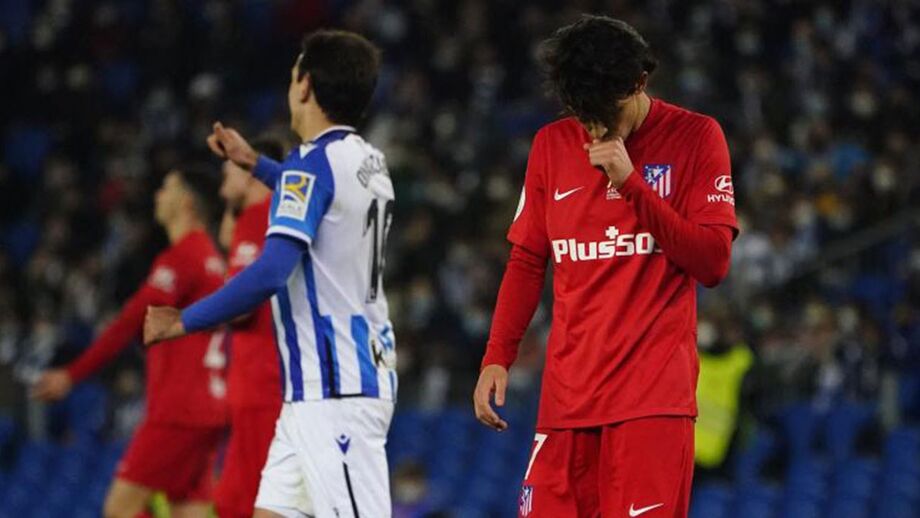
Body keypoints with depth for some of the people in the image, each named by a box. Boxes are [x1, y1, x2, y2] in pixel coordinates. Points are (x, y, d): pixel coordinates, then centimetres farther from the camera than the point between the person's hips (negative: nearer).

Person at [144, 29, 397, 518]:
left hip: (334, 390, -9)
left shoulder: (313, 162, -14)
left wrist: (184, 321, -15)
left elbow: (270, 273, -24)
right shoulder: (369, 162, 13)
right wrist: (255, 163, 45)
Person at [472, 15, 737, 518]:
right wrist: (497, 357, 6)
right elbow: (527, 262, 17)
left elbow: (712, 262, -8)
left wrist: (631, 184, -15)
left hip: (654, 392, -4)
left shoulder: (694, 137, -1)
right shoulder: (551, 145, 10)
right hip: (567, 393, 4)